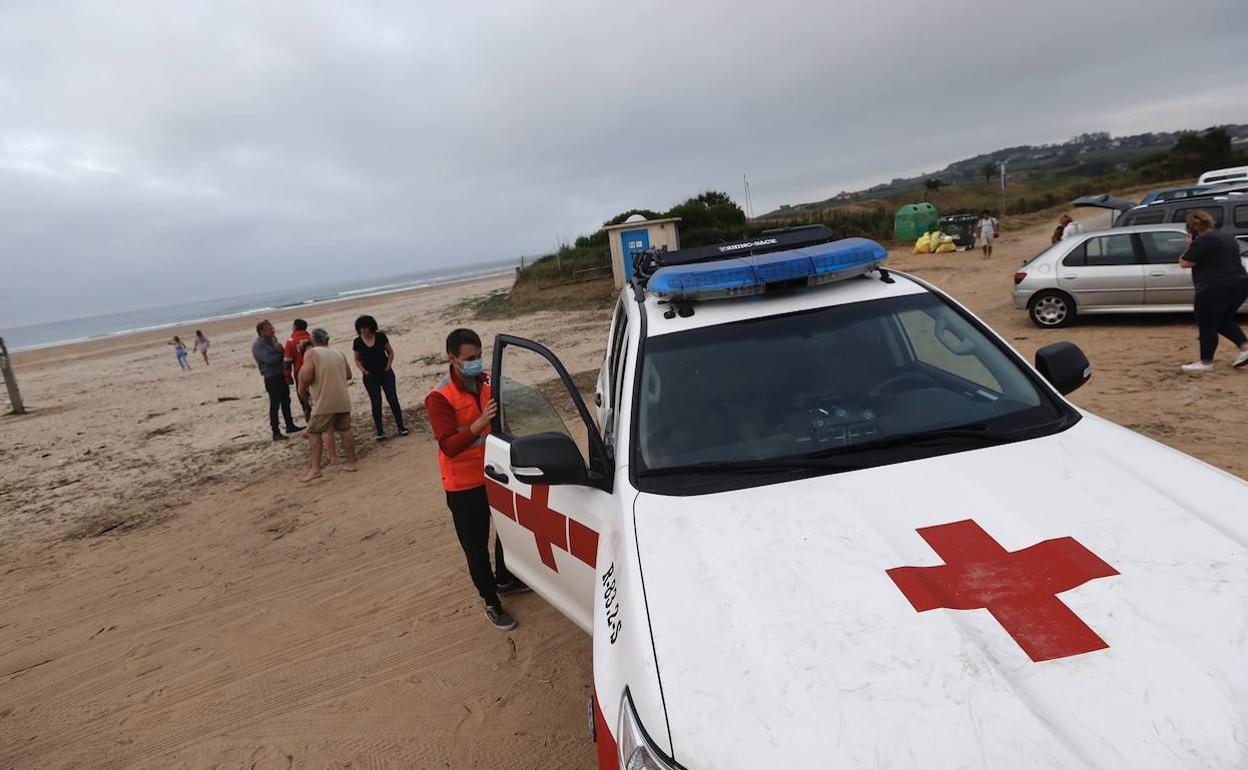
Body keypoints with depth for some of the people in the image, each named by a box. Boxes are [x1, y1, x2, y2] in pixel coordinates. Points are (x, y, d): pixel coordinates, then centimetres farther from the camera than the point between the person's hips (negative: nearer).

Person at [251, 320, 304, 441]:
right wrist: (280, 355, -9)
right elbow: (269, 359, -24)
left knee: (286, 401, 16)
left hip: (282, 375, 8)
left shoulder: (272, 339, 11)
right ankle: (276, 432, 1)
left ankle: (290, 425, 29)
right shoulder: (257, 346, -13)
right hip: (271, 378, -8)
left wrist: (280, 351, -3)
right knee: (274, 405, -5)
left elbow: (280, 353, 18)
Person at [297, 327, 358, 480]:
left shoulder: (310, 353, -7)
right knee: (345, 430, 16)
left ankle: (315, 469, 0)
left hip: (324, 402, -5)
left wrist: (302, 389, -1)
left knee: (313, 432, 5)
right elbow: (348, 375, 17)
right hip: (343, 400, 5)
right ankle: (351, 463, 21)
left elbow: (306, 376, -19)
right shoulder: (339, 353, 10)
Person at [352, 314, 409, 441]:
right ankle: (379, 431, 10)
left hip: (385, 373, 0)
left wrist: (388, 366, -7)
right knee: (376, 403, 3)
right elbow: (357, 359, 9)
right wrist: (363, 370, -6)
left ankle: (400, 426, 8)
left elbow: (391, 352, 5)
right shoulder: (358, 342, -2)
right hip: (370, 376, 0)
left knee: (393, 400, -2)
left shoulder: (380, 337, -4)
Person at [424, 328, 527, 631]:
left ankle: (504, 579, 49)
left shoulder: (489, 381, -3)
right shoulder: (440, 398, -20)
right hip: (465, 484, -6)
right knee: (476, 546, 7)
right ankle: (491, 603, 27)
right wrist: (481, 422, -40)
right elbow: (449, 446, -28)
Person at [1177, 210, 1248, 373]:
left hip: (1215, 289, -9)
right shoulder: (1228, 236, 16)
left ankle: (1206, 362, 7)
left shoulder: (1203, 240, -14)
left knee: (1207, 326, 1)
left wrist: (1190, 246, 2)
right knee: (1224, 321, 23)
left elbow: (1184, 263, -14)